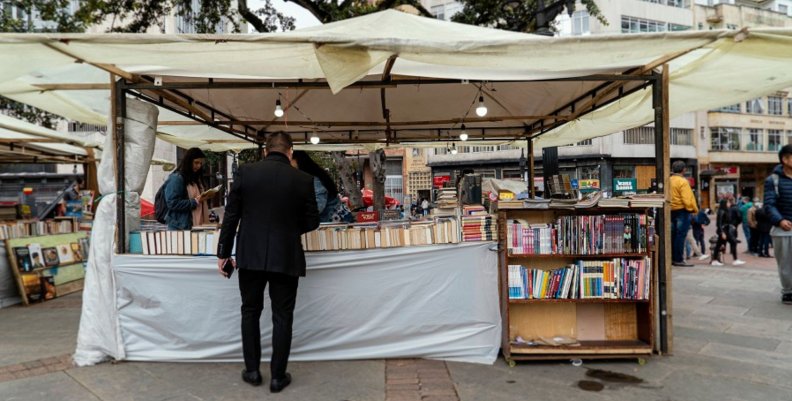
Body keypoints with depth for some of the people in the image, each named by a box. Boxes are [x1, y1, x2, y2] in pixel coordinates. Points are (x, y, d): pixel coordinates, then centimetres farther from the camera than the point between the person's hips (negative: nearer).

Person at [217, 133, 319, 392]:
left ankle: (252, 370, 26)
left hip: (250, 255, 1)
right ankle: (278, 376, 17)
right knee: (282, 317, 9)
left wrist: (223, 252, 6)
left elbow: (231, 215, -2)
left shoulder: (245, 172, -3)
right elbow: (312, 222, 1)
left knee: (250, 312, 17)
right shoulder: (303, 179, -4)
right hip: (286, 258, -1)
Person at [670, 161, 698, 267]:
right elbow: (687, 199, -18)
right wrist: (694, 209, -5)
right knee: (681, 235, -4)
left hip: (671, 210, 7)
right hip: (682, 211, -7)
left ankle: (672, 258, 17)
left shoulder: (669, 181, 7)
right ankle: (678, 260, -3)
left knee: (673, 235, 12)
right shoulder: (682, 181, -13)